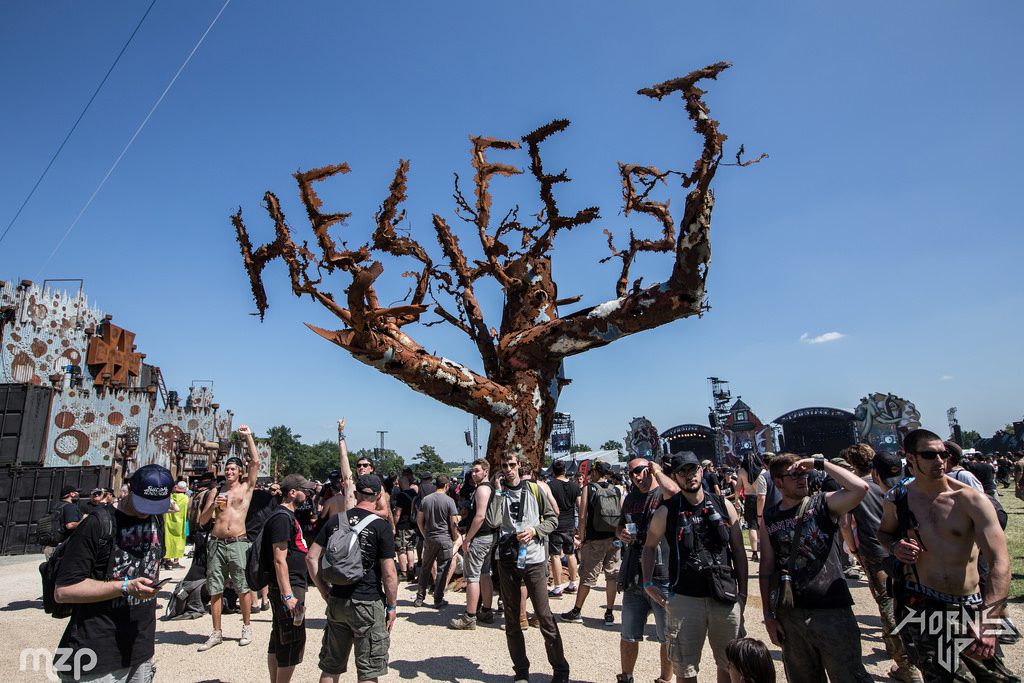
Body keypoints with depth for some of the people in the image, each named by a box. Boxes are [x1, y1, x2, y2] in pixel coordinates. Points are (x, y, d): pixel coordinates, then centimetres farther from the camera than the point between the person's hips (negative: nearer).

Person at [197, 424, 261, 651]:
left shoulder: (246, 488, 5)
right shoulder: (216, 492, 13)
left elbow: (255, 461, -4)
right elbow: (202, 520, 12)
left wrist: (248, 436, -1)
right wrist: (213, 506, -7)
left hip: (238, 543, -3)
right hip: (216, 543, 3)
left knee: (243, 588, 1)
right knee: (215, 590, 7)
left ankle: (247, 627, 16)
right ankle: (217, 633, 17)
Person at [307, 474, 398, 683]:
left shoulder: (335, 521, 1)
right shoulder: (381, 526, -12)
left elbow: (311, 558, 2)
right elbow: (389, 573, -13)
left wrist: (325, 591, 9)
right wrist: (392, 606, -1)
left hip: (336, 601, 5)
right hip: (368, 604, -5)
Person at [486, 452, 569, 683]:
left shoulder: (533, 489, 4)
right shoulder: (498, 493, 4)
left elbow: (552, 518, 7)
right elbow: (493, 521, -13)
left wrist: (535, 530, -9)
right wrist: (499, 492, -10)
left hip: (534, 559, -2)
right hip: (507, 560, 2)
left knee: (544, 616, 0)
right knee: (511, 619, 9)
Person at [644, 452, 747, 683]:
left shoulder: (724, 506, 3)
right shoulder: (667, 512, -3)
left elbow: (739, 552, 7)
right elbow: (650, 546, 9)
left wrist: (742, 595, 5)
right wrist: (648, 583, -1)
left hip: (725, 597, 2)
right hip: (685, 599, -2)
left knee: (729, 664, 15)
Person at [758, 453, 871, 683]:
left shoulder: (823, 504, -2)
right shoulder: (769, 519, 4)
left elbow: (860, 488, -22)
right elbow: (767, 569, 5)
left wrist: (819, 463, -16)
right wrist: (768, 615, 4)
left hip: (832, 610, -3)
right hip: (790, 615, 3)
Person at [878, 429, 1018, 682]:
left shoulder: (971, 500, -8)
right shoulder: (897, 498, 1)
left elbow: (999, 562, -17)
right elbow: (884, 532, 22)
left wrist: (988, 623, -28)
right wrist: (894, 546, -4)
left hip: (970, 608, 0)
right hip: (920, 607, 0)